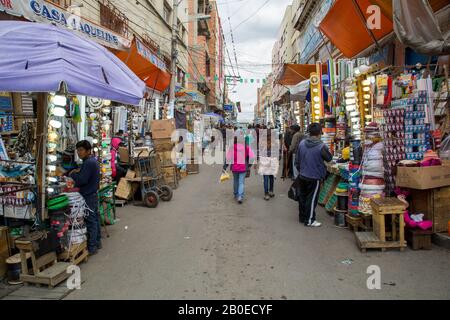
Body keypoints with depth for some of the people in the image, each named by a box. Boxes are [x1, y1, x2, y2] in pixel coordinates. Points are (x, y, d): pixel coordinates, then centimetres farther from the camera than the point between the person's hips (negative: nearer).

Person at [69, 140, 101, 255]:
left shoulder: (88, 163, -19)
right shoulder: (93, 161, 13)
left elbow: (82, 180, -23)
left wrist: (73, 174, -7)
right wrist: (77, 172, 5)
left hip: (88, 197, -10)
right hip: (93, 194, 10)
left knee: (90, 221, -4)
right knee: (95, 218, 16)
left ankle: (91, 247, 3)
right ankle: (97, 242, 27)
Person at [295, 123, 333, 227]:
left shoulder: (302, 143, -3)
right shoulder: (321, 146, -19)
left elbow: (297, 160, 6)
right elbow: (329, 158, -2)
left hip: (302, 176, 6)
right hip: (315, 177, -5)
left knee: (302, 197, 17)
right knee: (312, 199, 5)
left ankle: (302, 217, 29)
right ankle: (309, 220, 12)